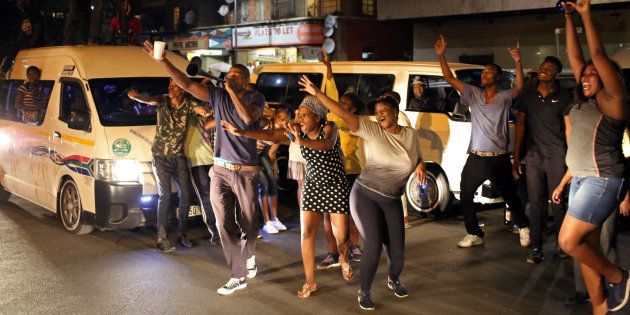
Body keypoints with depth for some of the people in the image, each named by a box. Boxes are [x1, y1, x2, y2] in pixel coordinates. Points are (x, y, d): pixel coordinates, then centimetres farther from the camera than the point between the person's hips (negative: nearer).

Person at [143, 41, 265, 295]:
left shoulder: (255, 98, -1)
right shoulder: (218, 96, 7)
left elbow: (248, 117, -23)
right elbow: (187, 85, -1)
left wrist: (232, 91, -17)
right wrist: (162, 61, -10)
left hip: (246, 172, -3)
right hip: (220, 171, 3)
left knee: (248, 223, 8)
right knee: (225, 225, 1)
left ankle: (249, 256, 37)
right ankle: (238, 276, 9)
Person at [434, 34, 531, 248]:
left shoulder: (504, 97, 0)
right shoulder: (473, 94, 6)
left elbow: (519, 86, -20)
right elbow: (450, 78, 0)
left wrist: (518, 62, -34)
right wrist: (441, 56, -12)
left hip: (498, 159, -3)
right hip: (475, 158, 3)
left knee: (510, 196, 11)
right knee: (465, 196, 7)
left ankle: (523, 228, 34)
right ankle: (474, 234, 20)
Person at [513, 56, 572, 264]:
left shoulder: (564, 97, 2)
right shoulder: (527, 96, 10)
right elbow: (520, 124, 10)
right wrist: (516, 157, 6)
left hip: (557, 155, -2)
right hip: (534, 155, 2)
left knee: (557, 202, 0)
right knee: (535, 203, 2)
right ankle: (536, 248, 6)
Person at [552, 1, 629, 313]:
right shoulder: (584, 103, 13)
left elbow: (599, 55, -15)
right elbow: (575, 58, 14)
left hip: (602, 180, -8)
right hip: (581, 180, 8)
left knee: (569, 241, -11)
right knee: (587, 248, 9)